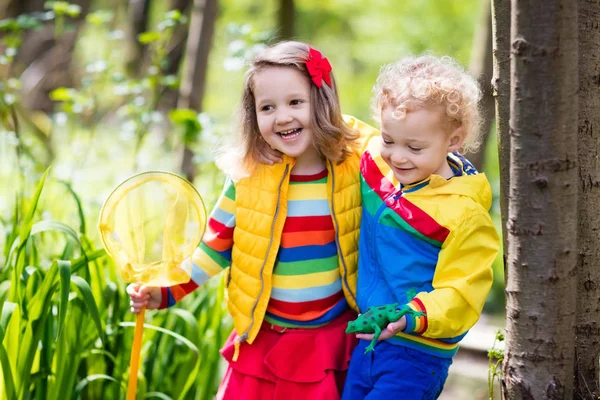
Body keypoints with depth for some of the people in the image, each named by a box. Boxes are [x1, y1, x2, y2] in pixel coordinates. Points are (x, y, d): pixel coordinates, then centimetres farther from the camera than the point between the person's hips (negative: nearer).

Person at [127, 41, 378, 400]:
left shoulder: (356, 169, -7)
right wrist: (163, 292, -2)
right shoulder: (248, 178, -7)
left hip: (331, 344, 0)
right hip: (261, 341, 1)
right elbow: (214, 249, 3)